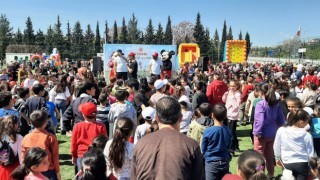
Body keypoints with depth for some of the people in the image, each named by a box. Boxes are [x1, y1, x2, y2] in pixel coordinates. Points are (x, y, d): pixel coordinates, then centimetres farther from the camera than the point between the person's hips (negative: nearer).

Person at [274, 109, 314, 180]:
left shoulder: (281, 131, -7)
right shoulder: (307, 135, -9)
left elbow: (276, 147, 3)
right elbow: (310, 153, -2)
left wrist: (278, 158, 20)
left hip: (287, 164, 1)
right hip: (302, 164, -1)